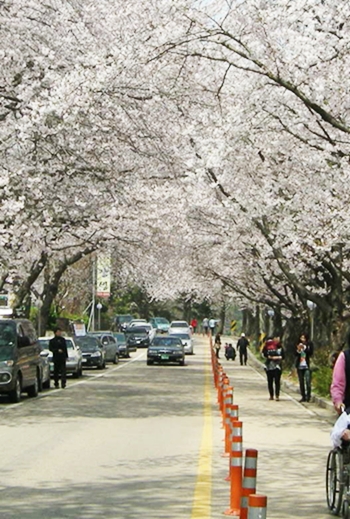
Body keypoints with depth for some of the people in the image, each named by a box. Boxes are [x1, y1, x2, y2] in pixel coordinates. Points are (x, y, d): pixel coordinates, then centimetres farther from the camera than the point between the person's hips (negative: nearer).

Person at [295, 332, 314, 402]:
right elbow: (295, 354, 2)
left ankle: (308, 396, -6)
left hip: (307, 366, -3)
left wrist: (304, 348, -18)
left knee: (308, 381, -12)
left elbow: (311, 353, -8)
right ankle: (303, 396, 13)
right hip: (299, 366, 3)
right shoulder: (298, 345, 9)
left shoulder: (309, 344, 2)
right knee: (301, 382, 7)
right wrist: (298, 350, -16)